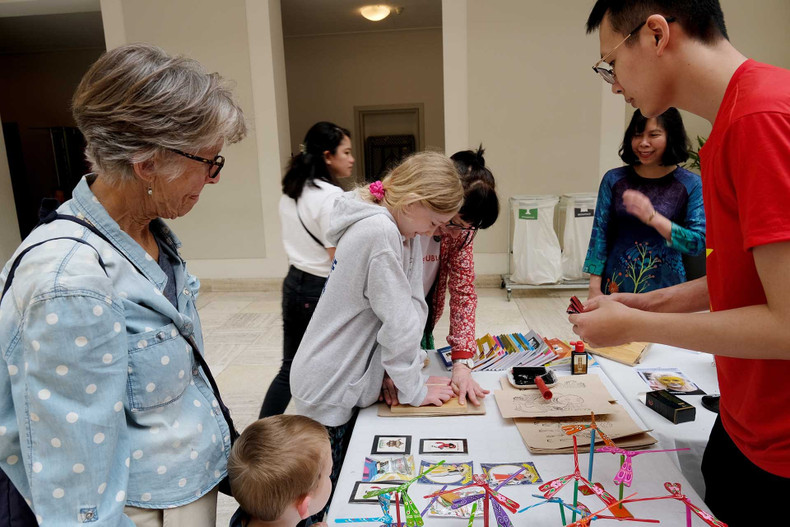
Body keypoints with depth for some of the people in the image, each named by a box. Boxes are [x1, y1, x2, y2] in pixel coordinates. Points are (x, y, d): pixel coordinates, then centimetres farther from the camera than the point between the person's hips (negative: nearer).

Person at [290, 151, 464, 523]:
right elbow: (398, 323, -23)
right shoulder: (379, 233, -27)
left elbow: (413, 304, 3)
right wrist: (415, 390, -10)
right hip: (331, 391, -8)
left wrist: (409, 373, -3)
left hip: (350, 380, 8)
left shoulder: (401, 230, 3)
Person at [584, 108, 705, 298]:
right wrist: (594, 288, -4)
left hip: (665, 286, -1)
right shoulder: (614, 179, 1)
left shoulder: (691, 185, -3)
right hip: (616, 284, 1)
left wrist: (653, 217, -23)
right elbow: (599, 235, 1)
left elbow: (698, 243, -8)